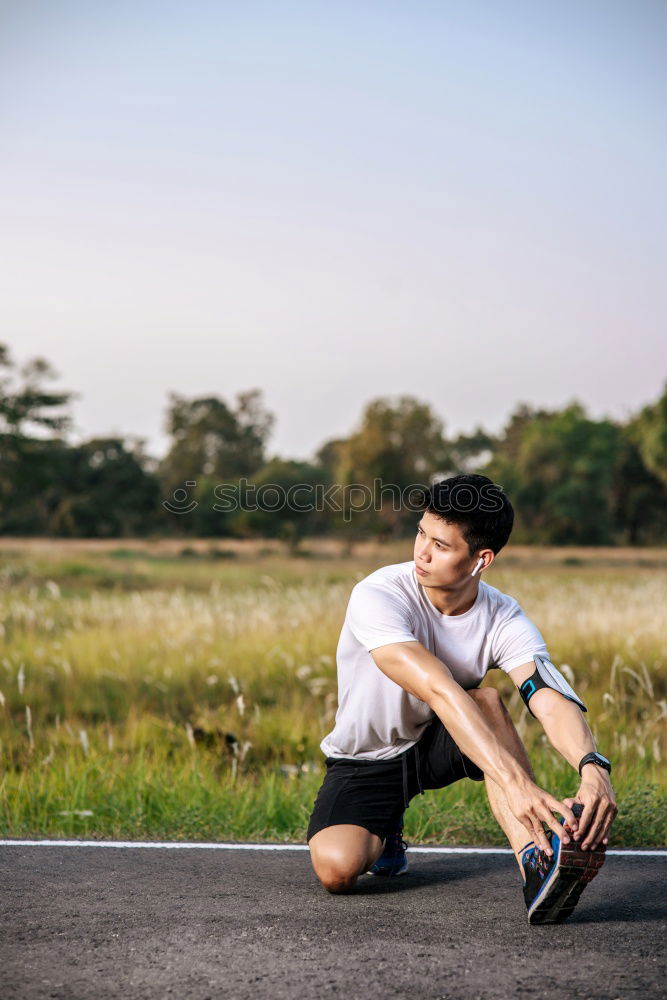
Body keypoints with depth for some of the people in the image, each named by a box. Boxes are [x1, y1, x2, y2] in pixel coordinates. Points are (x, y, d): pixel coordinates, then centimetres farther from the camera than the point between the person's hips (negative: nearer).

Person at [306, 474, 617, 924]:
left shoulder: (504, 619, -17)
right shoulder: (378, 596, -29)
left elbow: (553, 701, -33)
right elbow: (438, 690, -43)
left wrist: (594, 768, -55)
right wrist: (513, 780, -55)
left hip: (439, 744, 2)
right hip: (365, 761, -2)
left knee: (487, 700, -31)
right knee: (336, 869, -28)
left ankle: (538, 867, -39)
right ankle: (383, 837, 9)